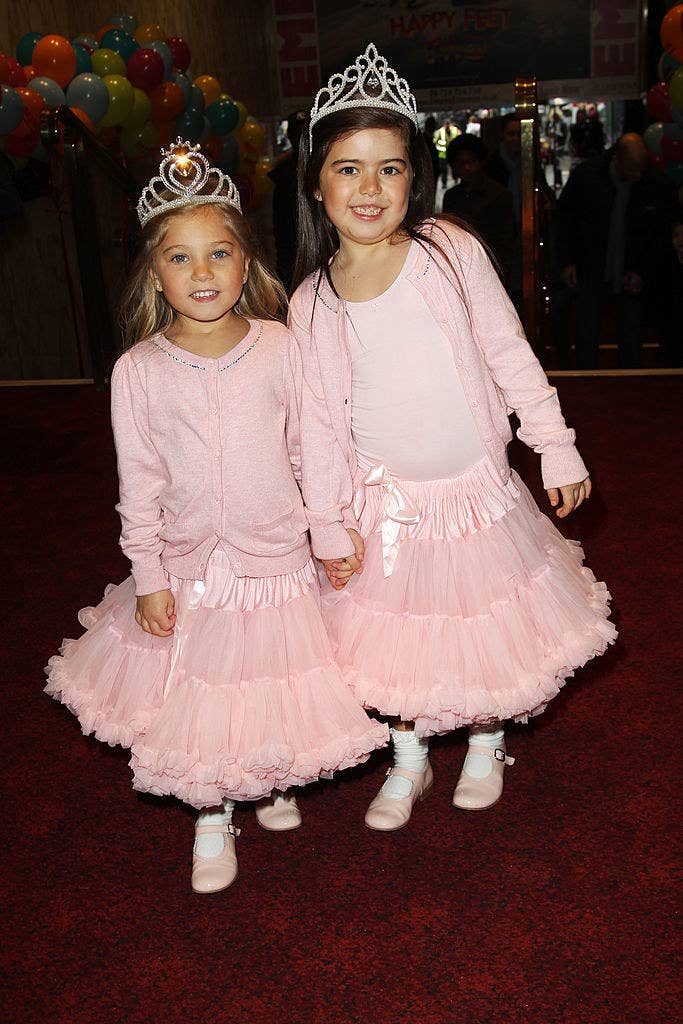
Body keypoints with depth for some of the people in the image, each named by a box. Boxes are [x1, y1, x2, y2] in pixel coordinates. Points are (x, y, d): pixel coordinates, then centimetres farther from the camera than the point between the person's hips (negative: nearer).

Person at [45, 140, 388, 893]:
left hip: (277, 556, 0)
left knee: (274, 687, 14)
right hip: (187, 564, 0)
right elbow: (138, 484, -3)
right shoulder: (137, 371, -8)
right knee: (196, 697, 11)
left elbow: (309, 451, 0)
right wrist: (148, 577, -3)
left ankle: (274, 782, 45)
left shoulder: (281, 349, -8)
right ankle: (213, 820, 36)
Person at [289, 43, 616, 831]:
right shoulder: (311, 302, -5)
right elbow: (318, 421, -1)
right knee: (395, 642, 11)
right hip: (385, 501, 1)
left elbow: (509, 354, -3)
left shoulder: (452, 251, -8)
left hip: (476, 489, 0)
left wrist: (556, 449, -3)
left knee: (486, 631, 13)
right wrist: (329, 525, -1)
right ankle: (408, 762, 37)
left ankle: (486, 745, 42)